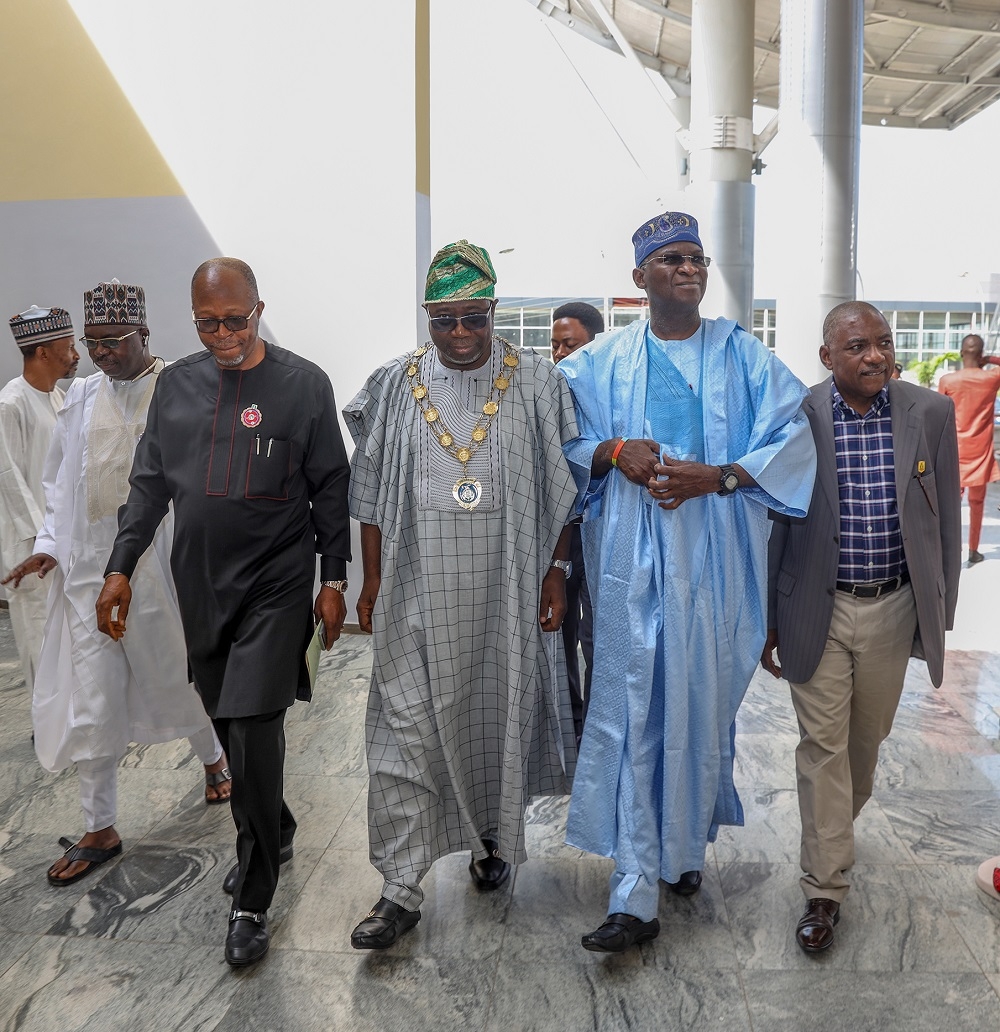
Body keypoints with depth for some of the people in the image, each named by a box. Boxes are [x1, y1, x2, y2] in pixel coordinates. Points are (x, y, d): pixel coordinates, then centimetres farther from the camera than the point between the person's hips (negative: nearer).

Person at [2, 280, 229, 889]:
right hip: (90, 568, 4)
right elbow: (61, 482, 14)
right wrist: (51, 546, 3)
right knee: (90, 702, 6)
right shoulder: (82, 397, 6)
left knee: (180, 677, 14)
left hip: (163, 565, -4)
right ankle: (101, 831, 20)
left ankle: (213, 757, 45)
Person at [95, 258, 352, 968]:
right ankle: (276, 834, 39)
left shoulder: (305, 384, -4)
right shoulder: (176, 384, 7)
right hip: (201, 586, 5)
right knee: (230, 728, 14)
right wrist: (121, 568, 5)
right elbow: (150, 482, 11)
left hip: (276, 587, -4)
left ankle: (253, 902, 7)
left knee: (254, 735, -9)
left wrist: (334, 579, -3)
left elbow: (330, 488, -1)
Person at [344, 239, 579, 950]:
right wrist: (372, 582, 4)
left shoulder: (538, 384, 0)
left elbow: (563, 486, 2)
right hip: (419, 595, 1)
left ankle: (496, 840, 39)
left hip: (507, 591, 0)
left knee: (502, 718, 13)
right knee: (406, 731, 0)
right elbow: (371, 492, 6)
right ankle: (401, 889, 11)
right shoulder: (395, 386, 4)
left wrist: (556, 571, -3)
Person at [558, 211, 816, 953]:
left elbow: (793, 440, 1)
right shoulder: (602, 362, 9)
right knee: (633, 712, -3)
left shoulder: (745, 357, 8)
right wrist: (614, 452, -11)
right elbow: (563, 442, 9)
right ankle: (636, 894, 3)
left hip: (715, 562, 1)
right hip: (633, 563, 0)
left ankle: (687, 843, 32)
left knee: (703, 701, 7)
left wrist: (718, 477, -13)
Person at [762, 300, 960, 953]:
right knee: (822, 744, 3)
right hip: (818, 611, -2)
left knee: (868, 737, 19)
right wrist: (768, 620, 0)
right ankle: (826, 889, 14)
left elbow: (946, 519, 4)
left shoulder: (931, 414, -3)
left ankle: (839, 821, 47)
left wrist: (941, 611, 4)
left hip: (893, 609, 2)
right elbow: (774, 524, -2)